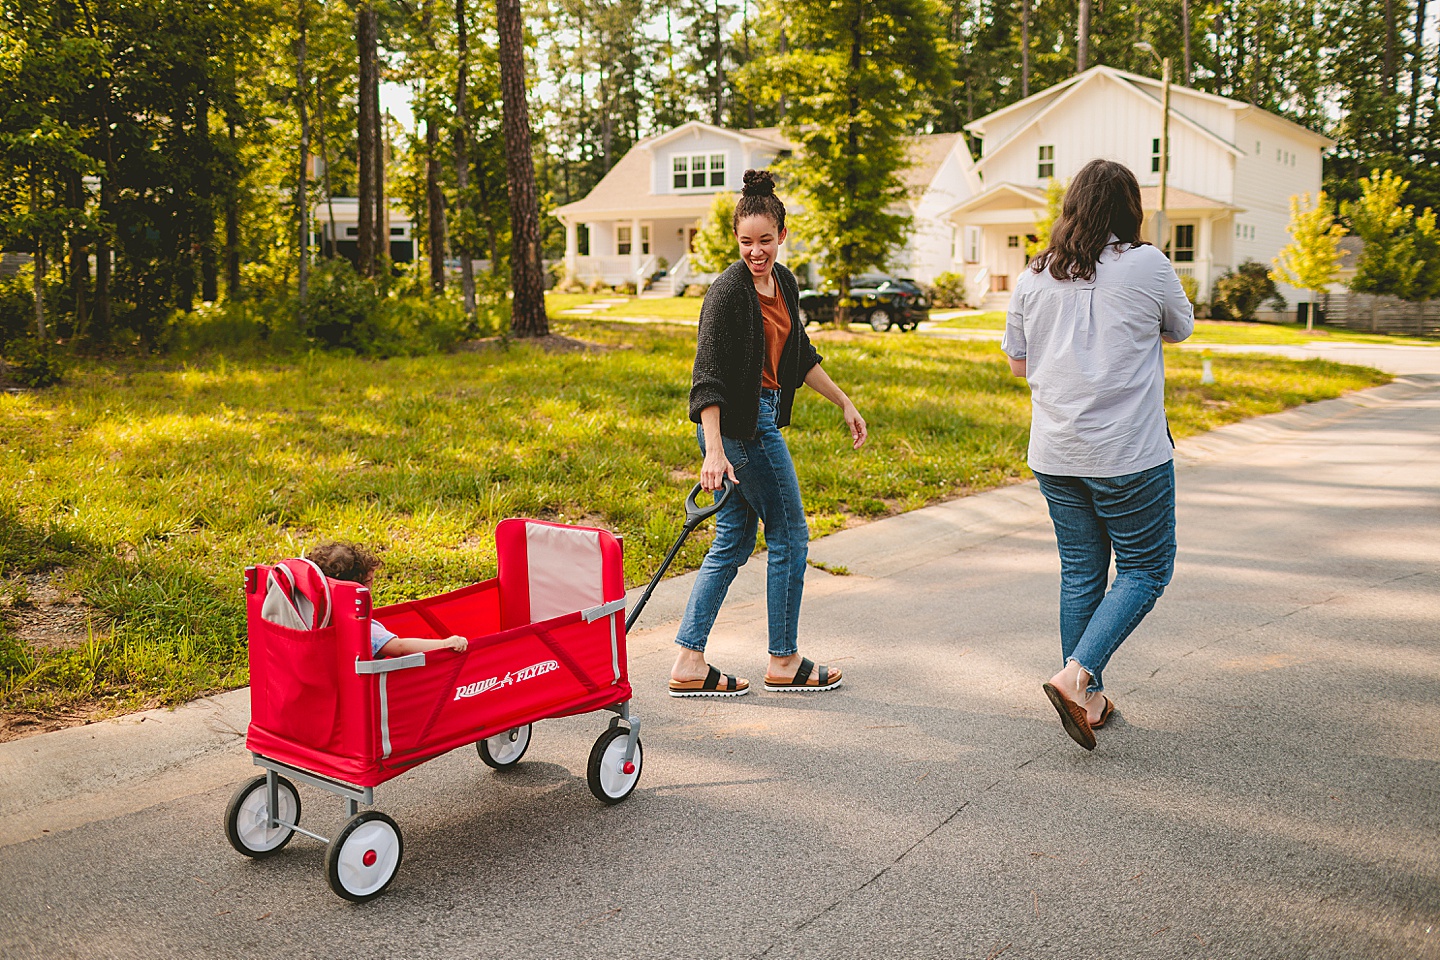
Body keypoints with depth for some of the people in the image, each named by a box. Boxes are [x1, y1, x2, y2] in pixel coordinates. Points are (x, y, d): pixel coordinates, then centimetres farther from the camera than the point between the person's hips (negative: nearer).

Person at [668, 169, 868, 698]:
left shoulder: (784, 282, 9)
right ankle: (784, 661, 17)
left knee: (733, 541, 9)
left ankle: (688, 663, 13)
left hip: (763, 414, 9)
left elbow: (800, 355, 21)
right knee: (789, 535, 2)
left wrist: (844, 402, 23)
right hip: (738, 422, -9)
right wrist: (714, 452, -31)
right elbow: (708, 377, -23)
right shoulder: (727, 292, -17)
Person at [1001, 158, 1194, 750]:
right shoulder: (1147, 265, -7)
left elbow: (1018, 363, 10)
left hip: (1055, 453, 5)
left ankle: (1089, 698, 22)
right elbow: (1180, 330, 9)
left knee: (1081, 572, 15)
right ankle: (1077, 676, -7)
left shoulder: (1034, 276, 3)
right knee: (1145, 569, 8)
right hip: (1129, 454, -5)